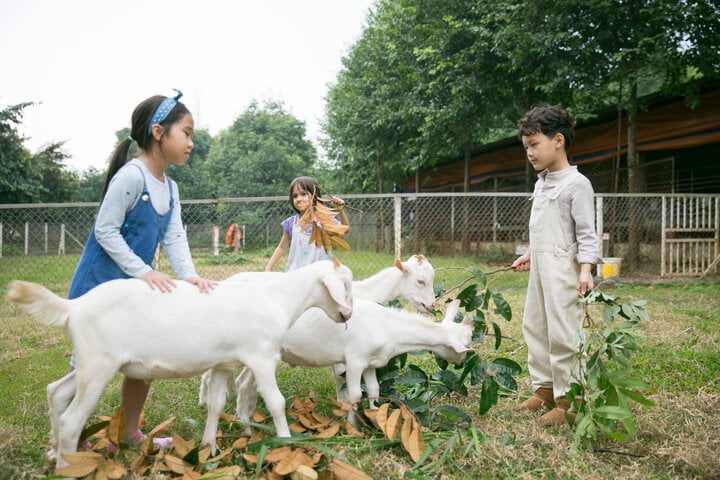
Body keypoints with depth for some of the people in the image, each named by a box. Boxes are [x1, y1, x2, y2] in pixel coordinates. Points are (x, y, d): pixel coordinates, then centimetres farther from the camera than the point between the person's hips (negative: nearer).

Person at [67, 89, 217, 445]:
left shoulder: (170, 189, 6)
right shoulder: (131, 176, -20)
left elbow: (174, 238, -2)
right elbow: (105, 231, -22)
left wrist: (189, 275, -18)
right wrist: (144, 272, -27)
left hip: (137, 286, 9)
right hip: (100, 285, -9)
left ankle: (129, 433, 29)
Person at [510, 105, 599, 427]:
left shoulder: (576, 184, -10)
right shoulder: (540, 184, 14)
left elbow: (586, 232, -13)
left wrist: (585, 269, -22)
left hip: (562, 267, -9)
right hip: (540, 267, 9)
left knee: (562, 334, -8)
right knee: (534, 327, 12)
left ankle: (566, 400, 1)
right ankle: (543, 390, 23)